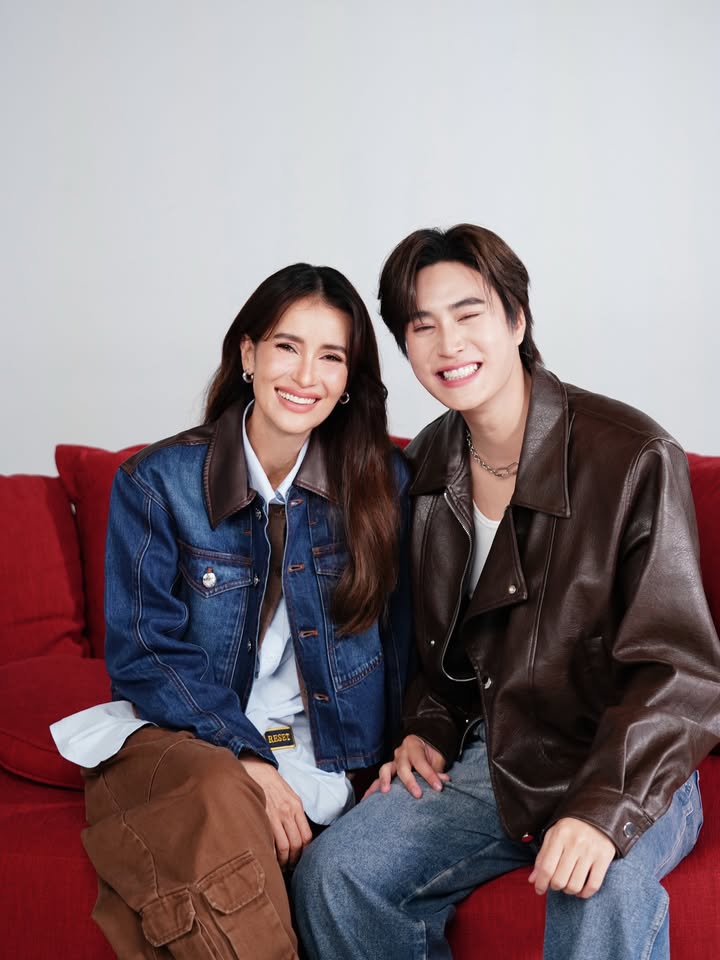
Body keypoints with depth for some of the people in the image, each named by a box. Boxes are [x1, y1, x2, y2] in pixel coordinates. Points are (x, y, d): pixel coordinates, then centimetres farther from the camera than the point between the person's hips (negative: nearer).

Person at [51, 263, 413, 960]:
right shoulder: (157, 482, -4)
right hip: (179, 738, -2)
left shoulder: (381, 483, 1)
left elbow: (399, 641, 7)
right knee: (222, 799, -34)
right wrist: (250, 760, -16)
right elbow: (143, 652, -7)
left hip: (321, 761, 2)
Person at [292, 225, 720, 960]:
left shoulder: (633, 457, -15)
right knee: (331, 874, -13)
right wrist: (428, 729, 7)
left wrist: (605, 808, -29)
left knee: (603, 894, -37)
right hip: (488, 759, 6)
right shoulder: (427, 465, 5)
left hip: (624, 767, -5)